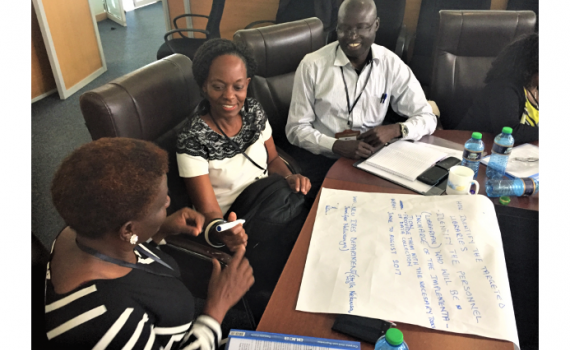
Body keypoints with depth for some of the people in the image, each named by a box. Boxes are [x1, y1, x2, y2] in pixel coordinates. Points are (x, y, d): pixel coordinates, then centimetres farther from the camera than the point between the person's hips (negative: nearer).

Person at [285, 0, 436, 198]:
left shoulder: (392, 65, 0)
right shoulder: (312, 65, -6)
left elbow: (427, 118, 5)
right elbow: (297, 128, -4)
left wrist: (395, 130, -17)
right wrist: (337, 146, -21)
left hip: (369, 157, 2)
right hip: (320, 156, -2)